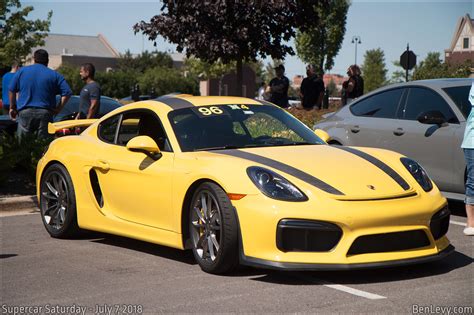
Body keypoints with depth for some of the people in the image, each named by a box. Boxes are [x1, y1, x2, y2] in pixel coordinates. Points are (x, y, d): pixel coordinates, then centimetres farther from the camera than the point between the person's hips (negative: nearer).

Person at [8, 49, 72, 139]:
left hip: (25, 112, 1)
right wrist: (58, 108, 3)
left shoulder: (22, 71, 8)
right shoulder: (54, 75, 4)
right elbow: (67, 93, -3)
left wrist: (12, 107, 20)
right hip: (45, 113, -1)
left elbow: (11, 90, 11)